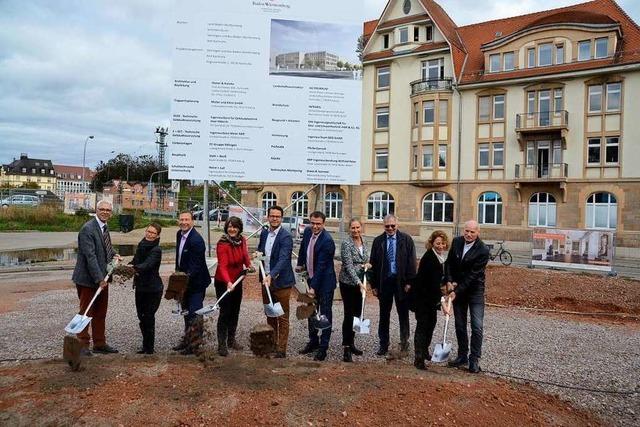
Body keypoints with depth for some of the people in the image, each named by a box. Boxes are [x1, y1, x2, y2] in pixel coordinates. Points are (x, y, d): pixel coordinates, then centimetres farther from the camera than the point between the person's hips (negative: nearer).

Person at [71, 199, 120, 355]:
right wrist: (99, 278, -24)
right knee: (86, 312, 3)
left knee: (101, 313, 14)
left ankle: (100, 344, 24)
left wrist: (113, 254, 7)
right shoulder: (88, 229, -18)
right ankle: (82, 345, 15)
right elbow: (90, 256, -22)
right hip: (88, 278, -9)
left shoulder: (104, 227, 9)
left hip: (102, 278, 9)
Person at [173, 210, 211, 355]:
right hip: (185, 280, 9)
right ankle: (187, 339, 34)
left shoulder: (196, 240, -24)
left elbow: (195, 265, -24)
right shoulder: (179, 234, 4)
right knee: (186, 311, 20)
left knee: (194, 313, -4)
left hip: (196, 282, -9)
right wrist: (178, 274, 10)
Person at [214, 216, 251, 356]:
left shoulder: (242, 240, -3)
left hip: (237, 281, 7)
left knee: (235, 311, 15)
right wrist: (228, 282, -43)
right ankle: (222, 344, 7)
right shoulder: (222, 244, -22)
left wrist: (249, 265, -6)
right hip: (223, 283, -7)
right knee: (225, 312, -4)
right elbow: (222, 266, -30)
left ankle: (231, 340, 30)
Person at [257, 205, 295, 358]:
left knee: (282, 318, 3)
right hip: (266, 280, 7)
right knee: (269, 315, 18)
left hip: (281, 282, -7)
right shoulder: (264, 233, 6)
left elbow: (283, 259, -27)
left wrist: (271, 275, -40)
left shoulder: (286, 237, -16)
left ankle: (281, 349, 12)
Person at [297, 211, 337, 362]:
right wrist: (300, 263, 21)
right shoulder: (307, 231, -2)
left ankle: (323, 347, 9)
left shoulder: (327, 241, -24)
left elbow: (321, 266, -25)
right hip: (312, 278, 8)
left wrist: (313, 287, -25)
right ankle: (313, 342, 31)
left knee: (325, 314, 1)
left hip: (325, 282, -8)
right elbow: (303, 248, 20)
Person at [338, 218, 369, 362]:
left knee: (357, 314, 12)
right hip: (348, 283, -7)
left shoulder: (364, 242, 7)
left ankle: (351, 343, 25)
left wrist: (367, 264, -3)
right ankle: (346, 348, 1)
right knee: (349, 314, -5)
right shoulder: (346, 243, -13)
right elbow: (348, 266, -20)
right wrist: (358, 282, -28)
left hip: (360, 283, 7)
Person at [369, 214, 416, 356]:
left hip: (401, 282, -1)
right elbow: (373, 263, 4)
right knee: (384, 315, 10)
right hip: (384, 282, 2)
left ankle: (404, 340, 28)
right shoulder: (378, 241, 3)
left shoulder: (406, 240, -2)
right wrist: (374, 284, 0)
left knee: (403, 313, 10)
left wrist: (409, 282, -10)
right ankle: (383, 345, 20)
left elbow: (411, 262, -4)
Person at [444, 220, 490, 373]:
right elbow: (449, 262, 7)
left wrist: (457, 291, -21)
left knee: (477, 327, -5)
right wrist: (449, 281, -7)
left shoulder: (483, 250, -18)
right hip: (457, 289, 5)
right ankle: (462, 356, 23)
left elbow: (473, 275, -20)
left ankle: (474, 359, 6)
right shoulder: (456, 241, -2)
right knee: (460, 325, 11)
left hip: (475, 291, -5)